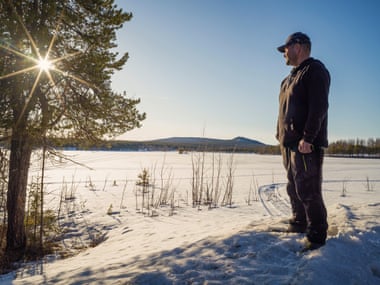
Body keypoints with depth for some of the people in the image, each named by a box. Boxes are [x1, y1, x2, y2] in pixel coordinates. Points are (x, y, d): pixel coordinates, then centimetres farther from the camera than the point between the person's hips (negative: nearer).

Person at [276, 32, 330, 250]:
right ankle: (299, 224, 30)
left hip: (306, 145, -9)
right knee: (294, 189, 16)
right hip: (290, 143, 9)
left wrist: (307, 138, -24)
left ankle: (317, 236, 6)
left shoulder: (315, 70, -6)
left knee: (308, 191, -6)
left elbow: (319, 106, -18)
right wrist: (282, 136, 15)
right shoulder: (292, 77, 22)